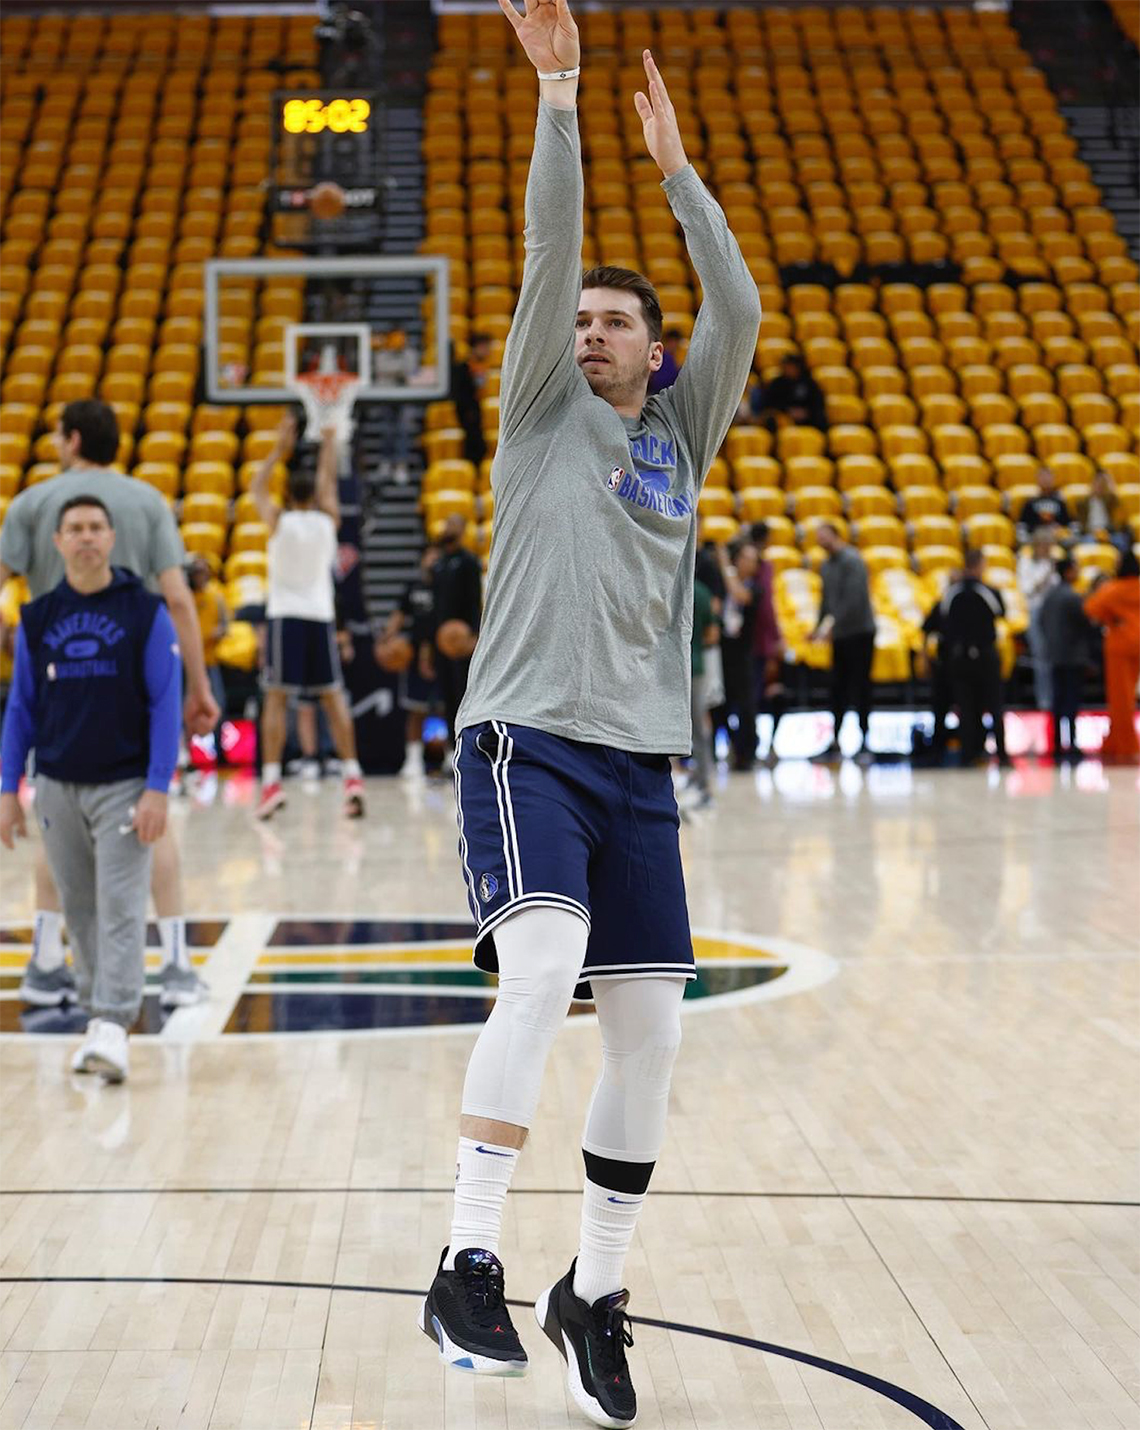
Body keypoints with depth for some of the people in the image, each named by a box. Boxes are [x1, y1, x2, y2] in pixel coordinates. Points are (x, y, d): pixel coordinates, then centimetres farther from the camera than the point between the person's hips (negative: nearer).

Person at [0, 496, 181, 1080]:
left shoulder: (146, 612, -3)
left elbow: (165, 704, -5)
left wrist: (157, 790, -12)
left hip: (123, 785, -3)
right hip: (57, 788, 3)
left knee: (120, 908, -10)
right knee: (79, 911, 8)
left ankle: (112, 1028, -15)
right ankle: (97, 1015, 19)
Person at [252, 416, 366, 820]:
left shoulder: (279, 521, -3)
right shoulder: (328, 520, 2)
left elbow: (256, 489, 14)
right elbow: (328, 482, 20)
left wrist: (279, 450, 18)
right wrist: (329, 443, 27)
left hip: (284, 618, -2)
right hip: (321, 617, 2)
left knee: (276, 698, -3)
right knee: (333, 697, 6)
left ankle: (271, 780, -12)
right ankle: (352, 776, -1)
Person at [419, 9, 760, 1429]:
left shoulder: (680, 436, 18)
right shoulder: (541, 411, 9)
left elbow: (738, 310, 6)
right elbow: (548, 253, -1)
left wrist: (676, 167, 7)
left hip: (639, 765, 5)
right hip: (527, 740, -5)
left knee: (649, 1032, 3)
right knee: (544, 963, -27)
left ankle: (594, 1294, 18)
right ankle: (467, 1266, -26)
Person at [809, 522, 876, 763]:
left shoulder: (851, 561, -13)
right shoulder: (826, 566, 13)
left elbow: (853, 598, -22)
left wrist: (832, 622, -26)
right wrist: (819, 628, 11)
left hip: (859, 633, -7)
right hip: (840, 636, 7)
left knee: (860, 688, -3)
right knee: (838, 689, 8)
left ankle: (865, 745, 1)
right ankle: (834, 744, 12)